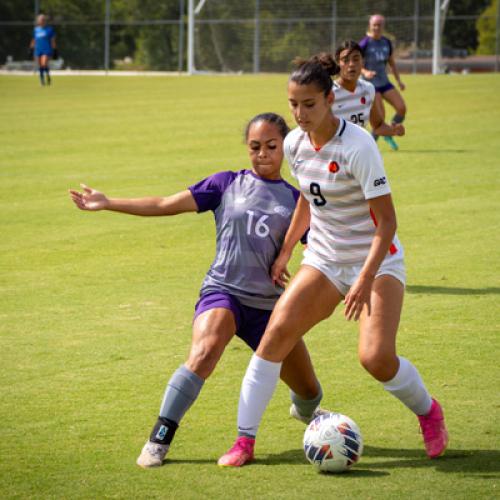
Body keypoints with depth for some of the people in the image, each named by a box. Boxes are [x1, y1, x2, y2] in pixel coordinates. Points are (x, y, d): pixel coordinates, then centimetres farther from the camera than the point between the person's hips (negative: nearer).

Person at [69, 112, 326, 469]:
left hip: (269, 304, 2)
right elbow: (167, 205, 3)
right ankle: (159, 440, -27)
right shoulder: (228, 184, 5)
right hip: (223, 291, -2)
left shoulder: (296, 199, 7)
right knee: (204, 351, -34)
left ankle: (305, 411, 50)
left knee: (308, 390, 9)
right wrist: (108, 204, 0)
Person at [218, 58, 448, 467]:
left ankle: (428, 412, 13)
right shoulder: (295, 144, -1)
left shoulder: (358, 146, -21)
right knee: (277, 330, -15)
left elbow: (386, 220, -21)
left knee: (376, 357, -20)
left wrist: (365, 279, -29)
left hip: (376, 260, -5)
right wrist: (285, 252, 18)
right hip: (324, 260, 6)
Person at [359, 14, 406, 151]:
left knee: (402, 108, -6)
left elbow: (392, 62, 18)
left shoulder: (386, 42, 7)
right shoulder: (365, 43, -11)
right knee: (380, 116, -15)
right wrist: (365, 72, -29)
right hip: (370, 83, -6)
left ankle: (388, 134, 15)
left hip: (384, 82, 6)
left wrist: (398, 80, 11)